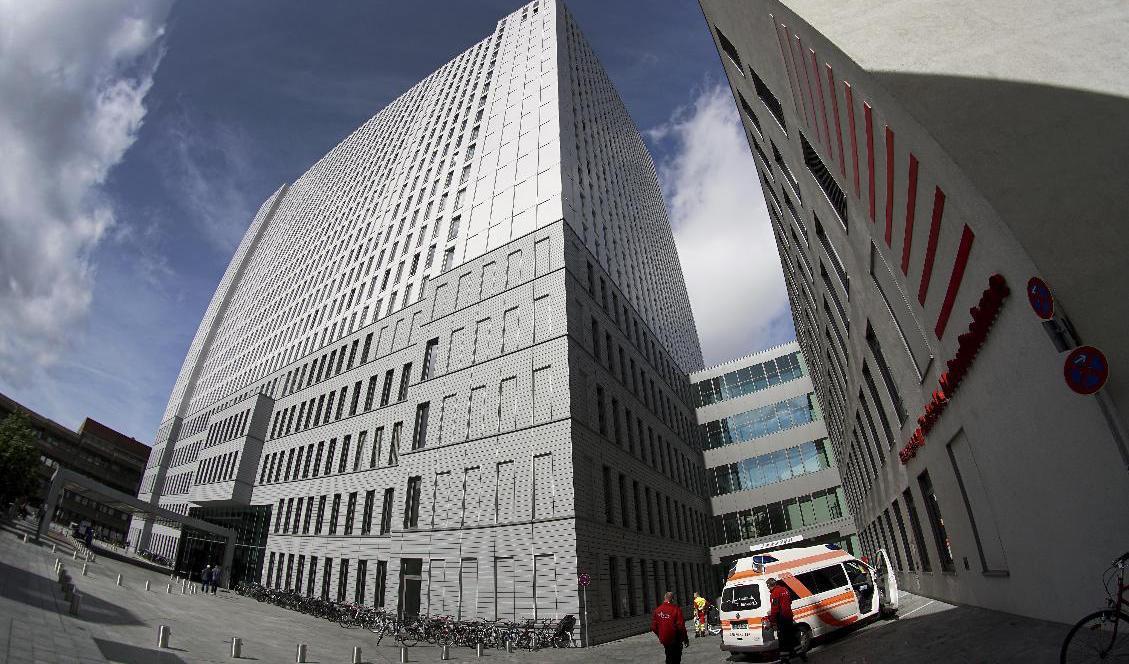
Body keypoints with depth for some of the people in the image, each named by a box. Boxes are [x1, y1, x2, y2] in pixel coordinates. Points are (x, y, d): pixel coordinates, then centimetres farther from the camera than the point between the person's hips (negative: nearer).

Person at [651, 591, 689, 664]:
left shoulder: (657, 610, -1)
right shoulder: (676, 609, -18)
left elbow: (653, 627, 3)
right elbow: (681, 626, -18)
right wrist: (685, 639, -5)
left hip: (664, 640, 5)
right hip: (674, 640, -5)